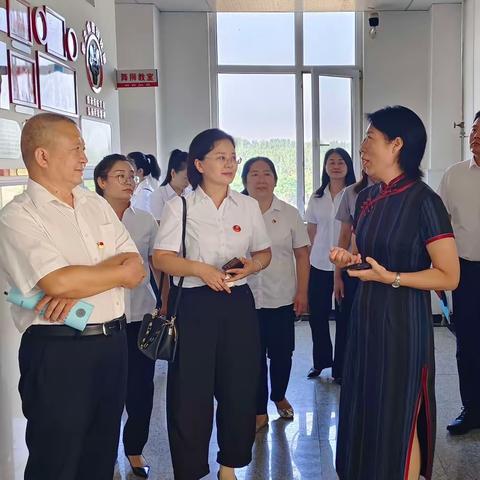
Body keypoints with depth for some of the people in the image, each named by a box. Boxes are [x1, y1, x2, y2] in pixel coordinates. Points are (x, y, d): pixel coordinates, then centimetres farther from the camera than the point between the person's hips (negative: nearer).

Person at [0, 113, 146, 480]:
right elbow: (59, 283, -24)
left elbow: (136, 267, 2)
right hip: (58, 352, -6)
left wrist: (79, 288, -15)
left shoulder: (96, 204, 10)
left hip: (114, 342, 6)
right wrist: (119, 272, -9)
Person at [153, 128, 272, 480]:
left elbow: (264, 252, 14)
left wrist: (251, 266, -8)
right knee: (191, 391, 0)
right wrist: (199, 269, -18)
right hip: (193, 305, -3)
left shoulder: (248, 206, 9)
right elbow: (162, 258, -4)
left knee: (239, 388, 9)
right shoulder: (180, 207, -1)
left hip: (238, 303, 3)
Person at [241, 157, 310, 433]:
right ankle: (260, 411, 19)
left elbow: (302, 255, 4)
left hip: (282, 298, 1)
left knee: (282, 353, 11)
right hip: (246, 299, 0)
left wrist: (302, 292, -1)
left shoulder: (289, 214, 2)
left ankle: (279, 397, 36)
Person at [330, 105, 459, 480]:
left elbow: (449, 276, -16)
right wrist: (349, 258, 0)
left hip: (402, 322, -7)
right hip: (366, 318, 7)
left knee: (400, 422, 6)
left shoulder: (423, 201, -15)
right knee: (365, 413, 16)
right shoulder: (367, 198, 7)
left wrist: (391, 278, -22)